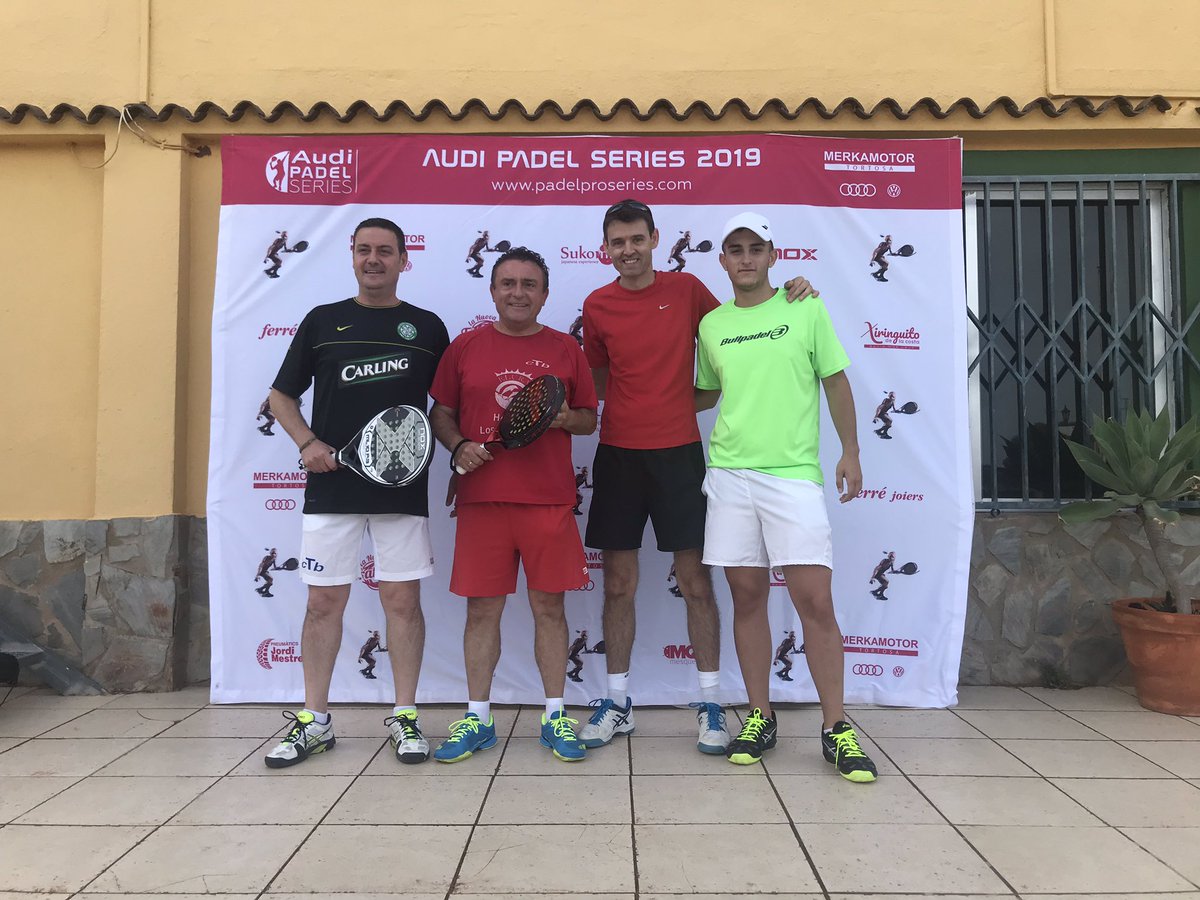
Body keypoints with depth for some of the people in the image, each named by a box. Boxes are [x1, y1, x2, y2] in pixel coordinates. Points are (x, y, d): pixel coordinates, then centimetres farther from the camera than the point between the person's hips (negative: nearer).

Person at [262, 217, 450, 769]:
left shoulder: (427, 326, 8)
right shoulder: (322, 322, 9)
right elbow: (282, 395, 12)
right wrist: (306, 442, -4)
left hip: (403, 489, 0)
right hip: (331, 486, 1)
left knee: (402, 600, 3)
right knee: (324, 601, 6)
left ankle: (405, 716, 16)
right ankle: (314, 719, 20)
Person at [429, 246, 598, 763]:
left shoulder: (565, 348, 8)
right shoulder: (465, 347, 8)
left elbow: (590, 418, 12)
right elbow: (440, 413, 12)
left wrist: (567, 418, -9)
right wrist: (458, 446, -7)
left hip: (550, 501, 0)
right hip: (482, 498, 0)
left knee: (549, 606, 5)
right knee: (482, 608, 6)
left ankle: (555, 717, 19)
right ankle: (477, 719, 20)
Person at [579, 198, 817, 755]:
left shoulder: (686, 289, 3)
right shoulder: (597, 306, 5)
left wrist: (790, 295, -1)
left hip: (678, 452, -1)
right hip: (618, 455, 2)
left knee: (696, 581, 1)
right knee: (618, 584, 6)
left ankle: (709, 703, 13)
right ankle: (617, 703, 19)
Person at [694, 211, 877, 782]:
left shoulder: (806, 309, 5)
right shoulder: (711, 324, 12)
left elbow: (836, 382, 8)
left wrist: (850, 451, 4)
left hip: (794, 473, -2)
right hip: (729, 473, 3)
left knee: (815, 599, -6)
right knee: (747, 596, 7)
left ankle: (835, 727, 9)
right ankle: (760, 718, 19)